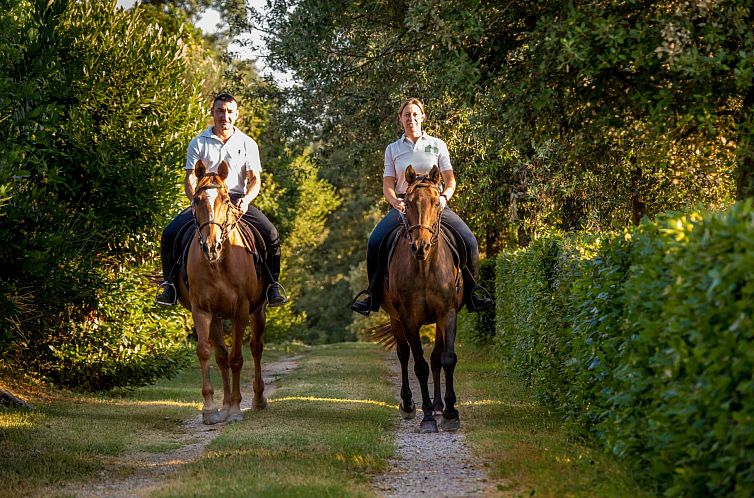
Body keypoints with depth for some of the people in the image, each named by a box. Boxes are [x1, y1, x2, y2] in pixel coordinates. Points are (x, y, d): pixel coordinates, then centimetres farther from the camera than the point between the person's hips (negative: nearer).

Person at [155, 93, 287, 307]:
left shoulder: (248, 144, 8)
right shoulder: (199, 143, 5)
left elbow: (255, 179, 4)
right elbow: (190, 179, 1)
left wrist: (246, 199, -18)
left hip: (238, 199, 0)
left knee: (271, 234, -23)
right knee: (170, 234, -21)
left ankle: (272, 286, -10)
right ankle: (170, 284, -7)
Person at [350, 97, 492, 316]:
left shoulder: (437, 145, 10)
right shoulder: (393, 149, 11)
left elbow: (450, 180, 7)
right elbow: (387, 185, 6)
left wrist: (444, 197, -14)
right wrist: (395, 202, -16)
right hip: (403, 205, 0)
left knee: (469, 242, -21)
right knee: (374, 243, -25)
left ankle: (469, 291, -3)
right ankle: (373, 295, -11)